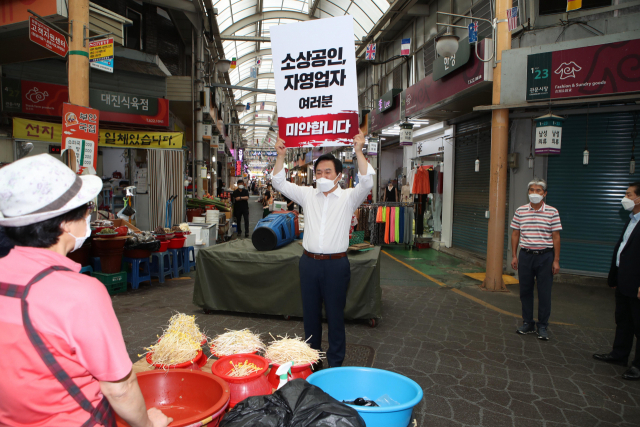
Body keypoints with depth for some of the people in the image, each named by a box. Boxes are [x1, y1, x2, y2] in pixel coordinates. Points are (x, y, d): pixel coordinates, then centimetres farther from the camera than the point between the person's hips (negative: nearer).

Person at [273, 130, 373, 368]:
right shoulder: (308, 195, 9)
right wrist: (281, 156, -5)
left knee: (335, 315, 6)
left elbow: (367, 182, -16)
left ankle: (335, 364, 21)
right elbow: (280, 183, 7)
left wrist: (359, 151, -23)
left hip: (336, 264, -3)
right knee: (310, 313, 13)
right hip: (309, 262, 3)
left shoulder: (348, 198, 1)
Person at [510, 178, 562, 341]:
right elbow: (515, 234, 8)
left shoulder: (552, 212, -2)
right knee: (525, 291, 9)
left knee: (544, 293, 3)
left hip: (545, 256, -2)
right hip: (525, 255, 2)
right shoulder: (520, 211, 4)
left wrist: (556, 260, -4)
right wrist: (514, 256, 5)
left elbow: (556, 237, -1)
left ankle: (543, 326, 17)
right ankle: (528, 323, 22)